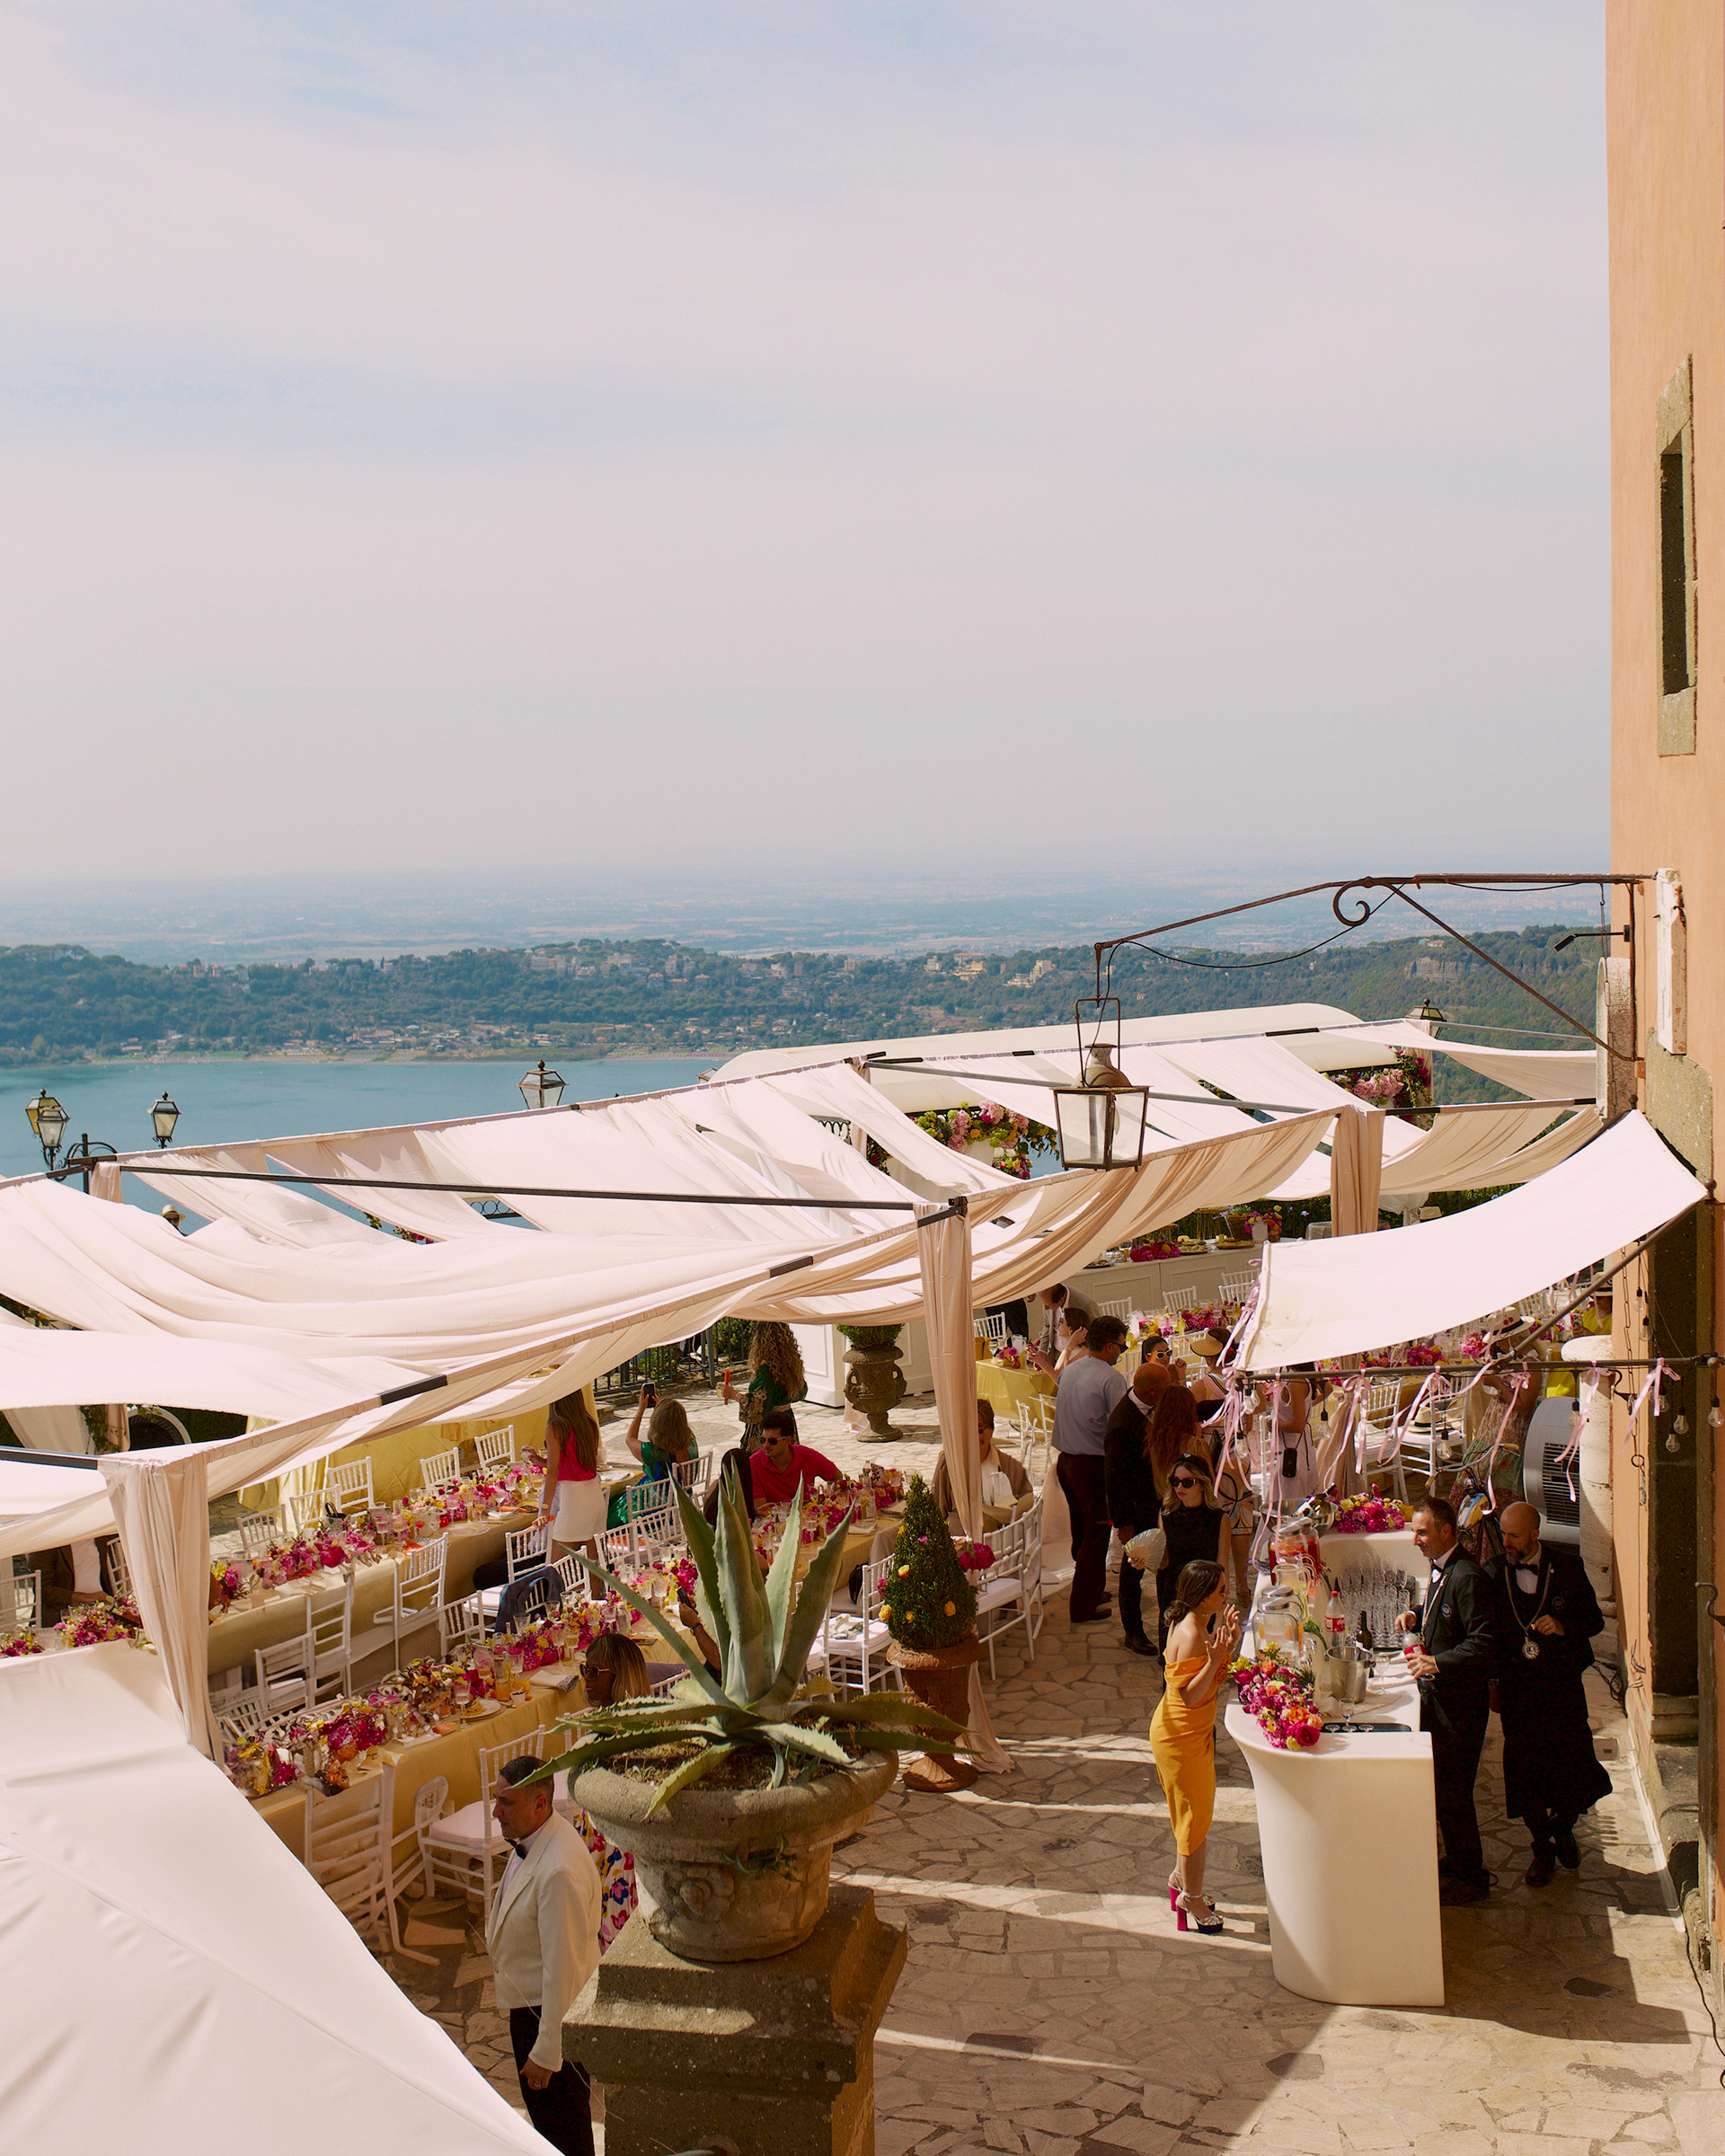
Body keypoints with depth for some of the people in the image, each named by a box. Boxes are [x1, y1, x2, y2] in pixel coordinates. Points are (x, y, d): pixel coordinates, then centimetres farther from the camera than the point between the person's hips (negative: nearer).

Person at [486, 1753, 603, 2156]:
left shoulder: (560, 1871, -34)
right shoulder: (531, 1841, -3)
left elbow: (563, 1967, -30)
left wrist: (546, 2052, -24)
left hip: (552, 2011, -9)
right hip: (527, 2002, 9)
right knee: (539, 2108, 28)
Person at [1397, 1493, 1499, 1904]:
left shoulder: (1467, 1578, -23)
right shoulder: (1440, 1569, 8)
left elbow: (1484, 1643, -26)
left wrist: (1436, 1663, -29)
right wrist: (1417, 1617, 5)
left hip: (1458, 1702, -10)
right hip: (1437, 1696, 10)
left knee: (1452, 1792, 1)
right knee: (1441, 1787, 20)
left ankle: (1471, 1877, 14)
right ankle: (1457, 1859, 35)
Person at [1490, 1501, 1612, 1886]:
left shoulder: (1567, 1567, -4)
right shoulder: (1496, 1572, -1)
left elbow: (1594, 1620, 3)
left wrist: (1563, 1626, -17)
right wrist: (1491, 1681, 4)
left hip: (1562, 1684, -1)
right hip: (1516, 1688, 1)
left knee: (1574, 1766, -1)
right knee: (1525, 1771, 5)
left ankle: (1562, 1827, 29)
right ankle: (1543, 1848, 25)